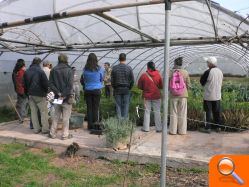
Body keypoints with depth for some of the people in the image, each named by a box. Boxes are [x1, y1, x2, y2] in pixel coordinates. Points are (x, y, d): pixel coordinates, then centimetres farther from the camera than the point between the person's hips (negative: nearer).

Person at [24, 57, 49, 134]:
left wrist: (28, 92, 20)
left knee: (33, 112, 11)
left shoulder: (27, 72, 8)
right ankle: (45, 129, 3)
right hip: (40, 94, -6)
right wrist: (46, 90, 4)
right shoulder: (40, 71, -13)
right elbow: (46, 83, -14)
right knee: (43, 112, 1)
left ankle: (36, 129, 16)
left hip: (30, 94, 7)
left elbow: (25, 84, 14)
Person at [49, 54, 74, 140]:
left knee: (55, 116, 15)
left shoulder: (53, 70, 5)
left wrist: (58, 93, -6)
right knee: (66, 117, 4)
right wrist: (64, 95, -13)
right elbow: (70, 85, -17)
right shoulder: (69, 70, -8)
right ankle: (65, 135, 10)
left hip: (57, 97, 4)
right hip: (67, 97, -4)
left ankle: (52, 133, 21)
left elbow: (51, 84, -1)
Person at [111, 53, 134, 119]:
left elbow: (112, 80, 1)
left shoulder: (114, 68, -1)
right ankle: (125, 119, 8)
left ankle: (119, 119, 7)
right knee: (126, 105, 5)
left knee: (118, 105, 6)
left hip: (117, 89, 1)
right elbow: (132, 80, -2)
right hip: (126, 89, -1)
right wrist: (129, 88, 11)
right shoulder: (129, 68, -4)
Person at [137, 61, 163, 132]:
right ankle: (158, 128, 11)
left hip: (147, 96, 0)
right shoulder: (158, 75, -5)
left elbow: (139, 86, -2)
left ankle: (146, 128, 12)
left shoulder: (144, 75, -8)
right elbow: (161, 86, 1)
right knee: (157, 112, 7)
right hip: (156, 96, 1)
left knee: (147, 112, 8)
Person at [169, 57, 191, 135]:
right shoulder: (185, 73, -6)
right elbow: (188, 85, -1)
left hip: (173, 95, 0)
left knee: (174, 113, 10)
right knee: (182, 114, 10)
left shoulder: (171, 72, -9)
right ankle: (182, 130, 17)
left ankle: (173, 130, 16)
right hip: (183, 95, 0)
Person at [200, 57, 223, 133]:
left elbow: (202, 81, -7)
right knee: (217, 112, 14)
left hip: (209, 96, -6)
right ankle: (218, 126, 22)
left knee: (208, 112, 1)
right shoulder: (220, 72, 6)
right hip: (217, 95, 6)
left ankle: (208, 128, 4)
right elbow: (220, 83, 16)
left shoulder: (208, 72, -16)